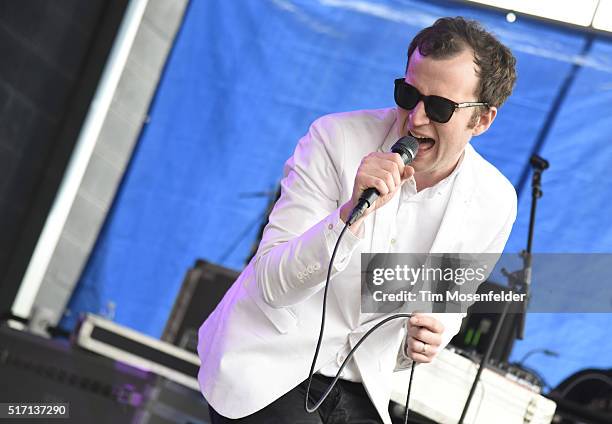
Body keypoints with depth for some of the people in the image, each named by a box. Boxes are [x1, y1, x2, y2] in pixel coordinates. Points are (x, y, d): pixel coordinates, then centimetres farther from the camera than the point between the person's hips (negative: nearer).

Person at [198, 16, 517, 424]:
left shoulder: (495, 203, -6)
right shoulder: (336, 138, -15)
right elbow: (271, 283, -19)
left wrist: (424, 339, -12)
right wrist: (352, 212, -34)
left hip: (358, 388, 4)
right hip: (266, 361, -3)